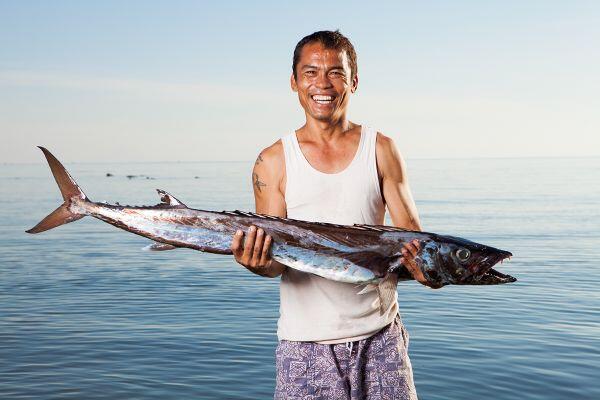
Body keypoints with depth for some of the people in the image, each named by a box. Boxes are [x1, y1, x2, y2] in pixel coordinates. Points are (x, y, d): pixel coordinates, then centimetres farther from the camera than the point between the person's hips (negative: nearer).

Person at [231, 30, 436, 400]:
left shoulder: (381, 150, 3)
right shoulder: (274, 161, 0)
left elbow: (411, 233, 1)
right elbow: (276, 262, -2)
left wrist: (424, 265, -21)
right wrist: (260, 263, -25)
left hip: (379, 333, 1)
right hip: (306, 340, -1)